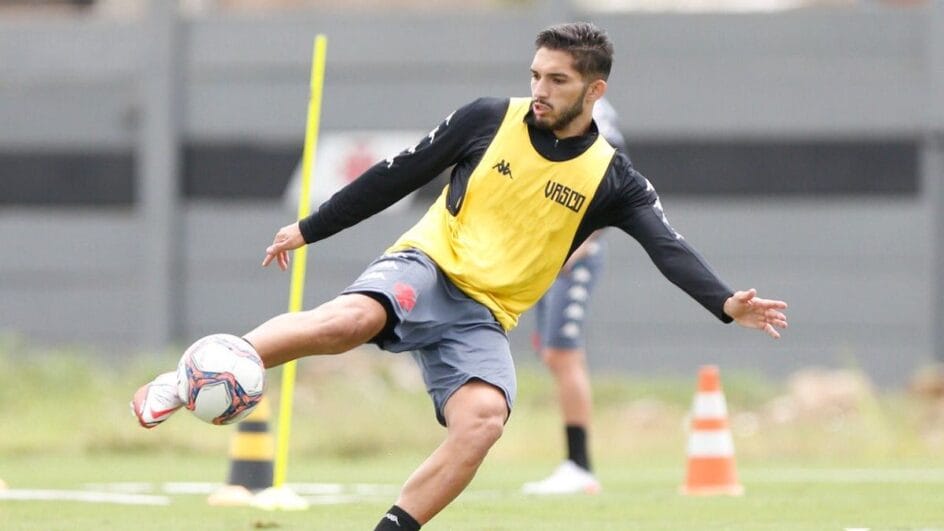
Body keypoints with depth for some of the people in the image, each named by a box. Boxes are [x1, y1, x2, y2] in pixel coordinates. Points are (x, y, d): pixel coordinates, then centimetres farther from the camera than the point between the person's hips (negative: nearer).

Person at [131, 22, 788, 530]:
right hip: (427, 269, -2)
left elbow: (671, 248, -10)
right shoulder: (489, 120, 1)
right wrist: (308, 229, 11)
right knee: (350, 318, -35)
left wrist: (727, 303, -29)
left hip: (483, 321, 2)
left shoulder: (611, 179, 1)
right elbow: (399, 175, 8)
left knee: (484, 418, -30)